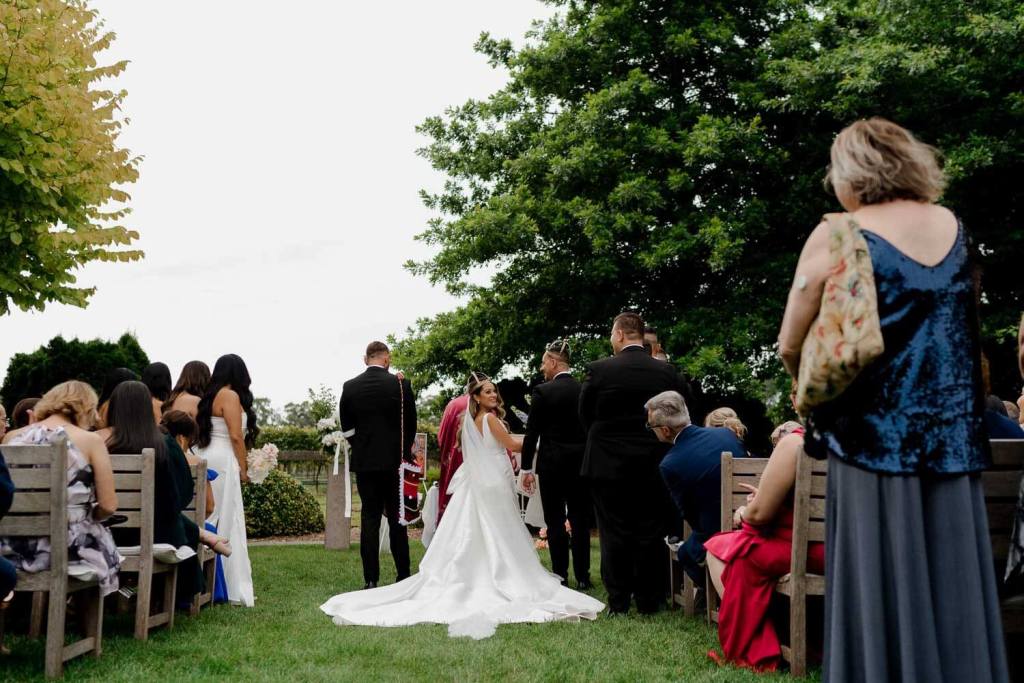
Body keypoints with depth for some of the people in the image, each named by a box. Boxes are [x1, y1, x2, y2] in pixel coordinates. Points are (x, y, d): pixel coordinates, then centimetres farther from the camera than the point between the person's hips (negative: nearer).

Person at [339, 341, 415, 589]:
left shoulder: (350, 387, -1)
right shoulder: (401, 385, -6)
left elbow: (346, 426, 6)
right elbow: (411, 424, 2)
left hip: (364, 461, 1)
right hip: (395, 461, -1)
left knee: (369, 519, 4)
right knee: (397, 520, 6)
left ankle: (371, 580, 3)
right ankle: (403, 577, 9)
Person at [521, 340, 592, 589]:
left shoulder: (542, 391, -9)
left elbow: (532, 433, -8)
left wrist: (527, 468, -2)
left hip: (552, 464, -4)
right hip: (581, 463, 4)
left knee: (555, 522, 3)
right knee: (580, 521, 8)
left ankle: (560, 576, 5)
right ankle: (583, 577, 10)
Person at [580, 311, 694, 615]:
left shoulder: (598, 370, -9)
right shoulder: (667, 372, -3)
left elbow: (585, 416, 0)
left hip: (609, 465, -1)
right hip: (653, 466, 2)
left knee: (615, 535, 7)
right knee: (652, 536, 9)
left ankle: (618, 603, 10)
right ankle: (648, 601, 14)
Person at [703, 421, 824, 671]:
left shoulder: (793, 441, -11)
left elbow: (760, 513, -12)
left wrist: (744, 512, 9)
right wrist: (764, 498, 20)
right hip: (833, 551, 8)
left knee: (717, 548, 11)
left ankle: (752, 651, 6)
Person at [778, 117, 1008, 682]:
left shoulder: (835, 236, -6)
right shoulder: (955, 227, 9)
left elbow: (790, 346, -4)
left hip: (873, 438, -4)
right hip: (954, 438, 5)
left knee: (882, 594, 2)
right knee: (952, 589, 10)